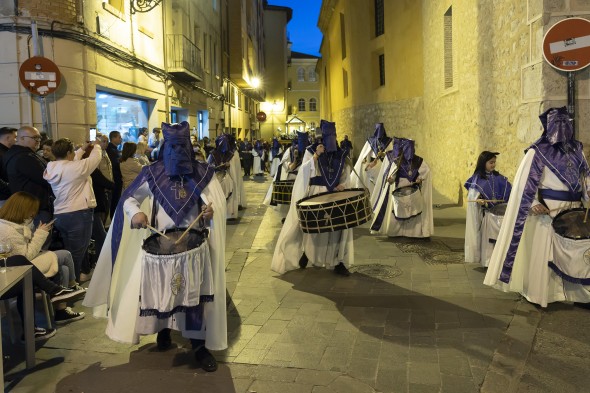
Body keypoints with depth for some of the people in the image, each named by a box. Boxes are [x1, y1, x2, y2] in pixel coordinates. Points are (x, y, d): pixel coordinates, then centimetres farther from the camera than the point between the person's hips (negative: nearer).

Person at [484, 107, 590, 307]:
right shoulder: (538, 151, -6)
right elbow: (525, 182, -10)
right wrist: (533, 204, -24)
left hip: (574, 211, 5)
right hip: (547, 211, -5)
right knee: (542, 251, 0)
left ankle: (571, 290, 19)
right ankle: (539, 291, 13)